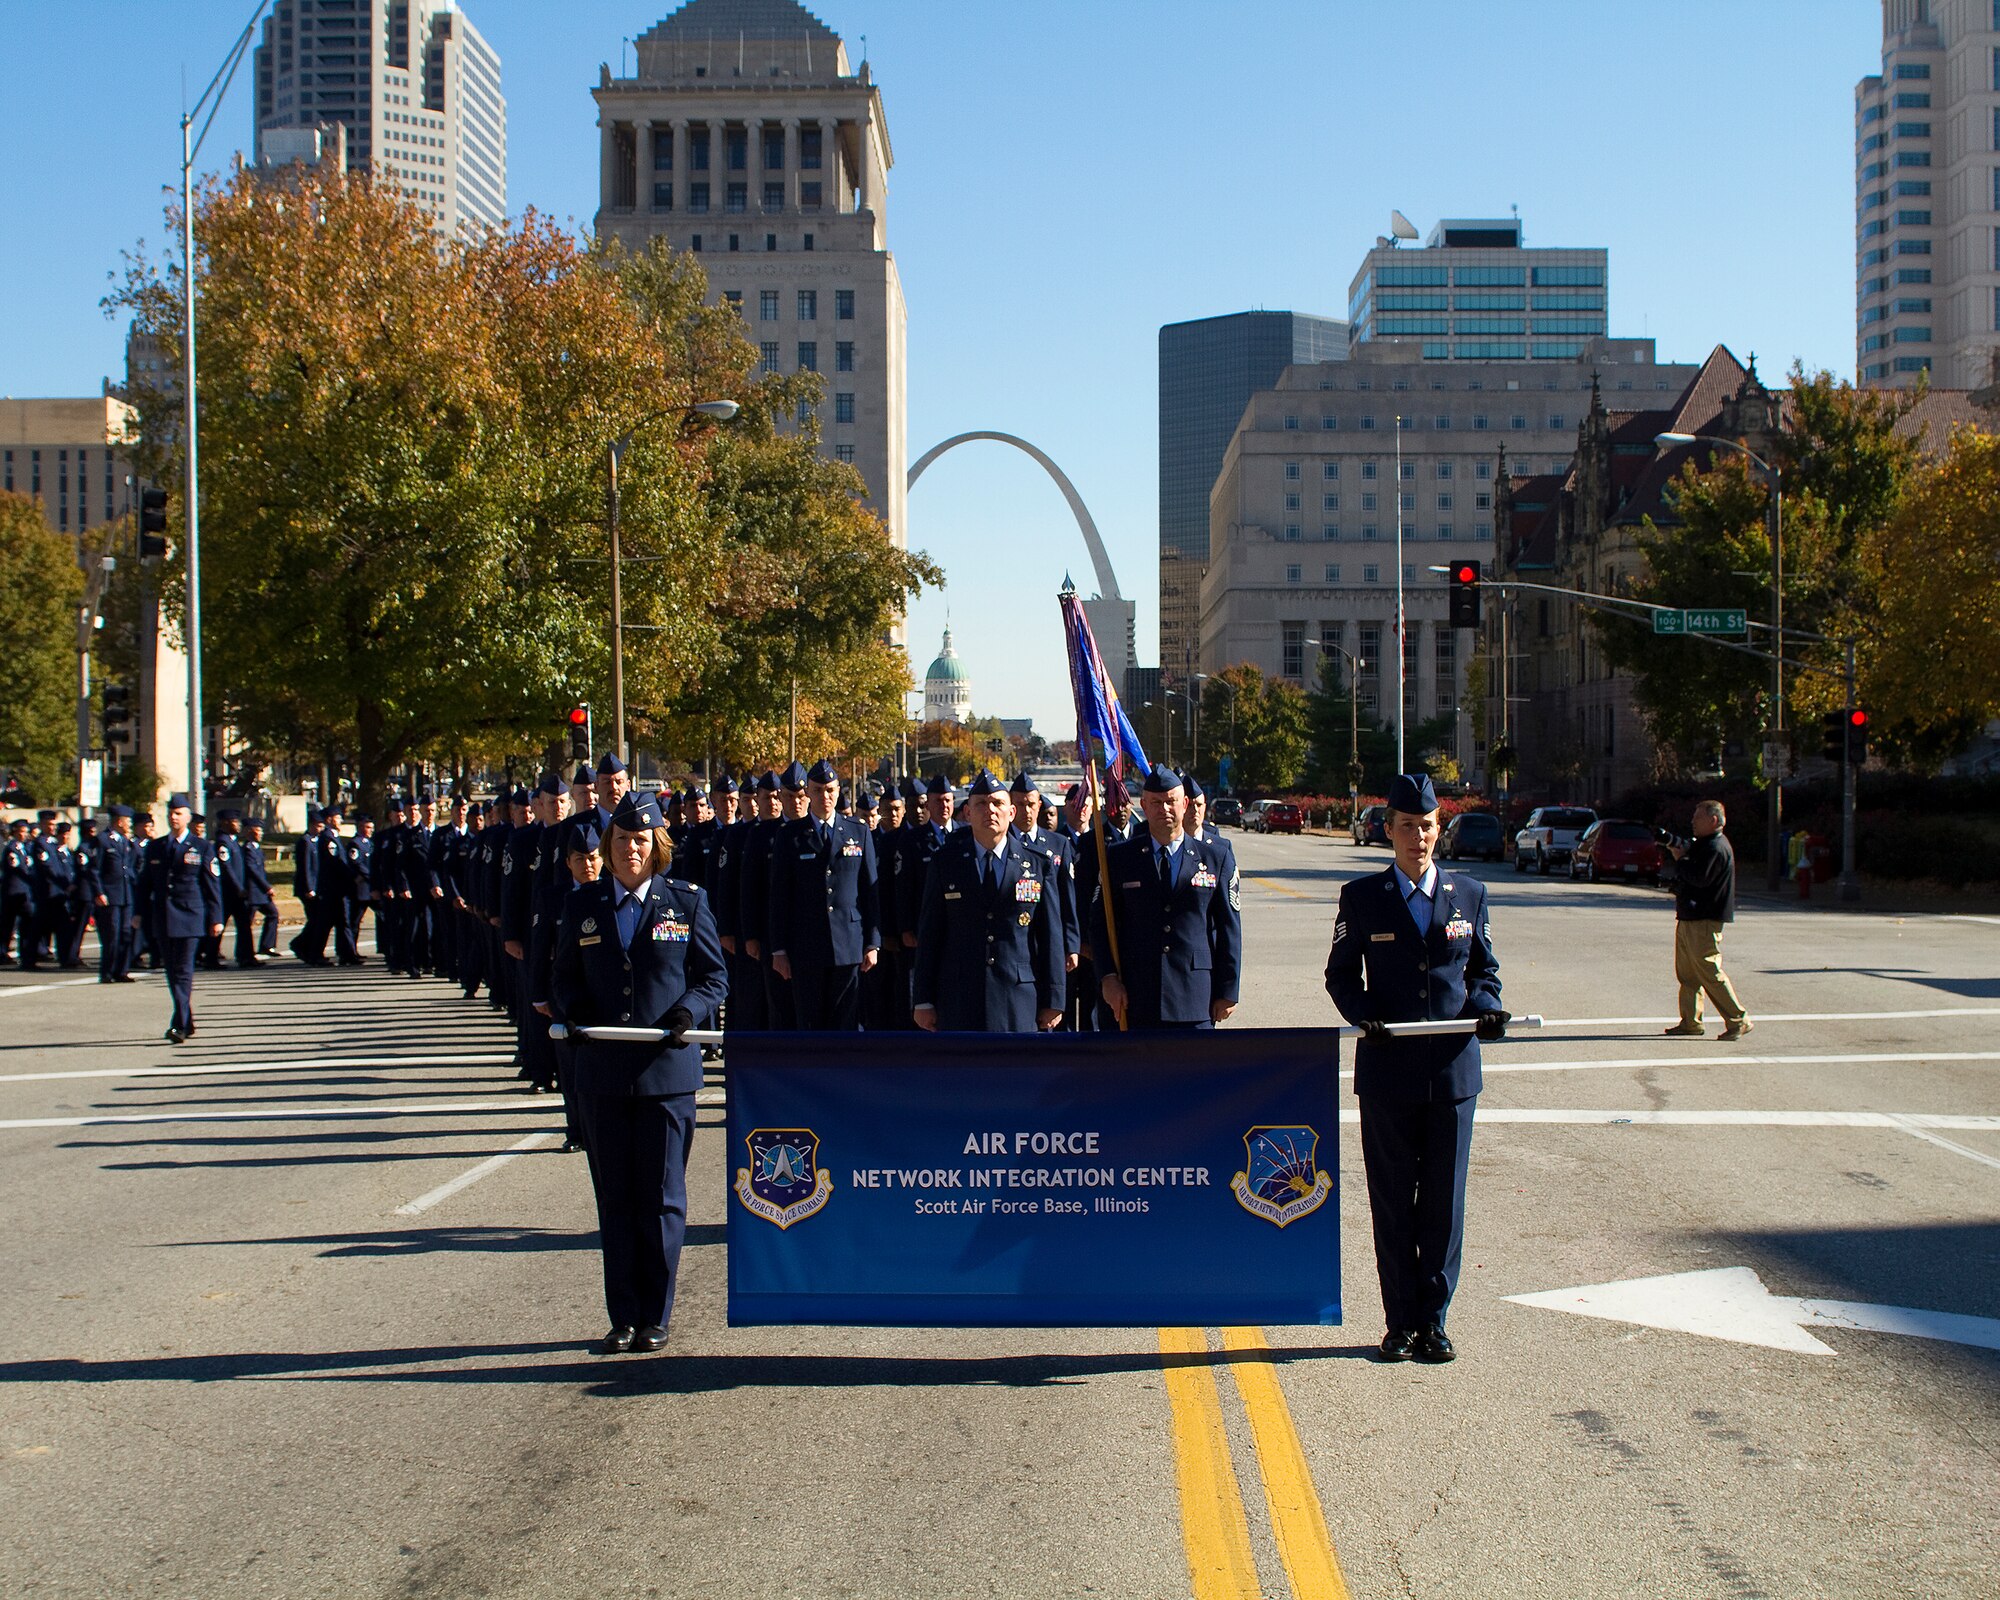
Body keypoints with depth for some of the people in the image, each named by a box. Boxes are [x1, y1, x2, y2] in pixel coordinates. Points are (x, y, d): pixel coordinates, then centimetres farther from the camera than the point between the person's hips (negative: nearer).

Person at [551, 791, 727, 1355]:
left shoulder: (687, 902, 3)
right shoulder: (582, 905, 9)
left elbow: (714, 978, 5)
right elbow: (567, 976, 16)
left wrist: (686, 1014, -14)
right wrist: (573, 1015, -5)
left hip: (667, 1070, -2)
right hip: (602, 1071, 2)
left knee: (662, 1199, 2)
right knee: (614, 1198, 8)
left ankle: (655, 1318, 12)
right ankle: (623, 1317, 16)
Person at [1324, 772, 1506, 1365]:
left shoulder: (1470, 894, 8)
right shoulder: (1362, 897, 3)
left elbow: (1485, 970, 14)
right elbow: (1341, 973, 7)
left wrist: (1485, 1007, -7)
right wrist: (1362, 1014, -12)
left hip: (1453, 1068, 1)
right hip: (1387, 1069, -1)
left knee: (1444, 1200, 5)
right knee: (1392, 1203, 5)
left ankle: (1433, 1320, 15)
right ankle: (1401, 1322, 15)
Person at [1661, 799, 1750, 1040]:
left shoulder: (1716, 848, -16)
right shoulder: (1704, 844, 18)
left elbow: (1700, 878, -25)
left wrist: (1681, 859, -12)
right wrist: (1680, 852, 4)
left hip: (1704, 921, -11)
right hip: (1689, 918, 11)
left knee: (1710, 973, -9)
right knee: (1687, 973, 11)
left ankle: (1738, 1020, -5)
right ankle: (1691, 1022, 15)